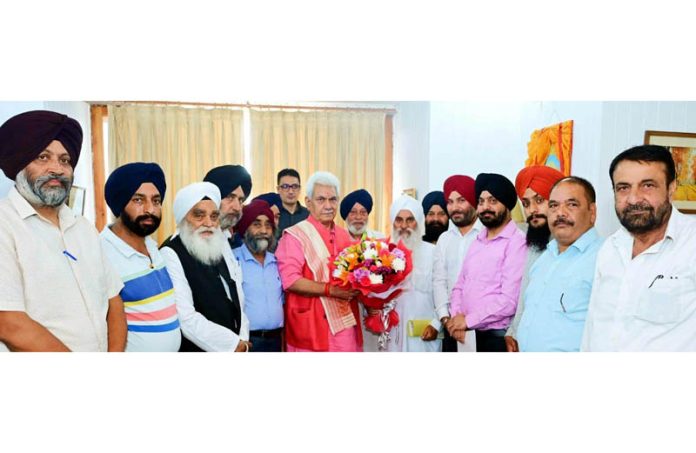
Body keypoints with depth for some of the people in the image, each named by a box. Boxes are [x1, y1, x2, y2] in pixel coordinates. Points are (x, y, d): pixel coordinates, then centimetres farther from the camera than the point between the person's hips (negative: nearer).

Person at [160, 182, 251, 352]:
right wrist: (234, 344, -18)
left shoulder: (221, 245, 5)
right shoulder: (170, 255, -19)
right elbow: (186, 319, -25)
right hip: (197, 349, -6)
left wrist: (242, 338, 1)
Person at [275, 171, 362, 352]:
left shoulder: (344, 236, 12)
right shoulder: (295, 235, -7)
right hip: (312, 329, -5)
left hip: (345, 325, 6)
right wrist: (330, 290, -22)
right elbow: (290, 280, -17)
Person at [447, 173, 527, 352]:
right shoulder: (477, 242, 12)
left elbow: (509, 300, -20)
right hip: (466, 335, 7)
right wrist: (456, 316, -6)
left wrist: (468, 320, -13)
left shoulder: (517, 243, -13)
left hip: (497, 337, -7)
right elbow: (460, 286, 12)